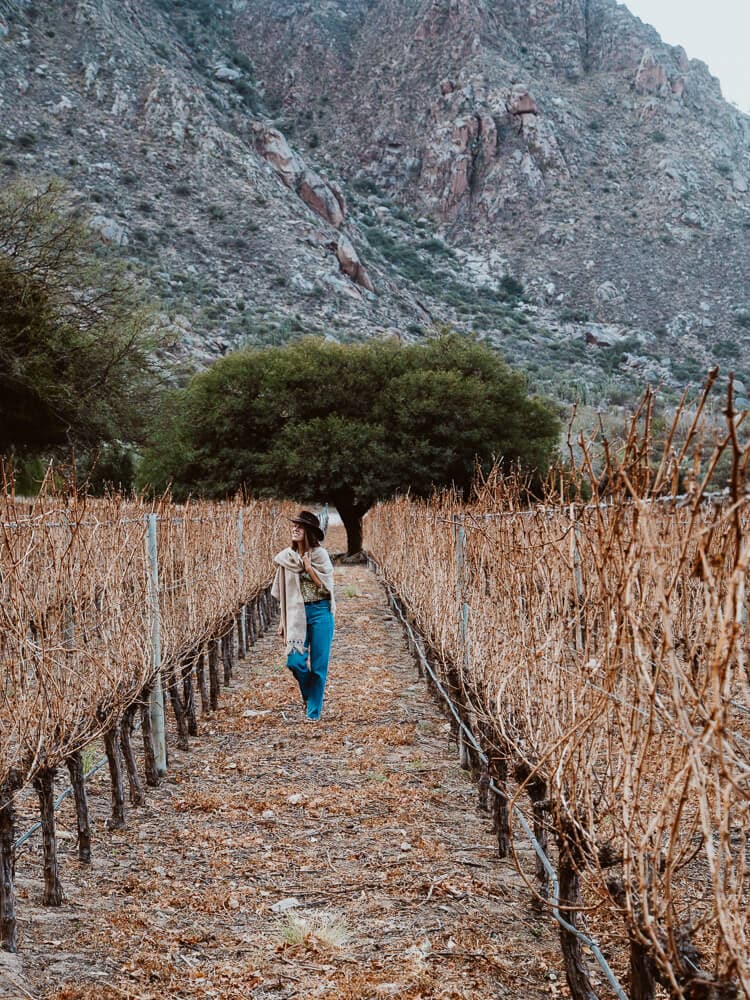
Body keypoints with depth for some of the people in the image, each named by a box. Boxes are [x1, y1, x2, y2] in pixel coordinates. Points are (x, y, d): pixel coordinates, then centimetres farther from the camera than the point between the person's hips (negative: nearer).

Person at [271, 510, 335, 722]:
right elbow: (284, 592, 12)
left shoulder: (320, 554, -6)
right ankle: (309, 694, 26)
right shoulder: (286, 557, 5)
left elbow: (327, 586, -9)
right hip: (297, 613, 3)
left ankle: (314, 710, 12)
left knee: (318, 664, 1)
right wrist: (283, 619, 12)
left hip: (320, 612, -3)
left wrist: (308, 567, -15)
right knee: (295, 661, -6)